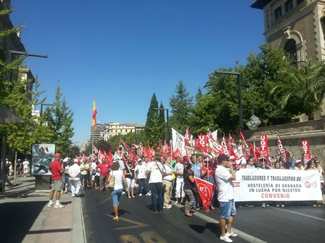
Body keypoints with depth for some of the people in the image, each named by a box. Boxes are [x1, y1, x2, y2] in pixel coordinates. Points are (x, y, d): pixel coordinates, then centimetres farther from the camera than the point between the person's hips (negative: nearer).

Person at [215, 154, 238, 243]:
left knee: (232, 214, 20)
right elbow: (233, 177, -23)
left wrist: (229, 169, 8)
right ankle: (223, 235, 13)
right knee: (224, 216, 1)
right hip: (225, 197, -11)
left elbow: (231, 178, 17)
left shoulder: (223, 169, 14)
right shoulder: (220, 170, -20)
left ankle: (229, 231, 33)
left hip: (230, 196, 11)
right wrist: (230, 168, -10)